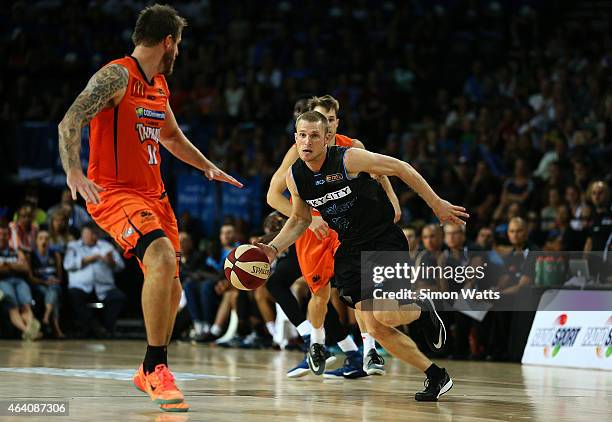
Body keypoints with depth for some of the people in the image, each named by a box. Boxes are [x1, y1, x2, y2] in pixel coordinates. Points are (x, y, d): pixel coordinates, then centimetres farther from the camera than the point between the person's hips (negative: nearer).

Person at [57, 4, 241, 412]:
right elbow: (70, 123, -24)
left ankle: (150, 373, 28)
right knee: (162, 259, -29)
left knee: (171, 289, 10)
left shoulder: (160, 85, 14)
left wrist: (208, 166, 32)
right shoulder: (116, 76, -13)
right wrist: (74, 172, -37)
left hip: (153, 194, 9)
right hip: (113, 192, -9)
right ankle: (156, 367, -21)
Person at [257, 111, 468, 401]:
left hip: (385, 239, -6)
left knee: (382, 313, -25)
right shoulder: (294, 177, -2)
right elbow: (299, 220, 15)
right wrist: (274, 248, 0)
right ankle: (436, 377, 12)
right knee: (375, 328, -3)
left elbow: (400, 169, -10)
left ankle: (423, 310, 11)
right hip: (351, 249, 6)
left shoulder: (349, 159, -19)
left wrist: (437, 204, -8)